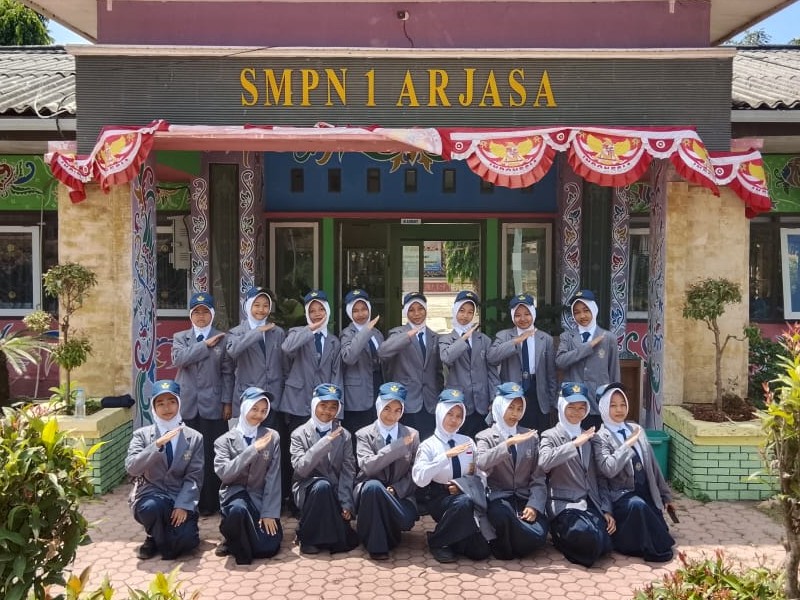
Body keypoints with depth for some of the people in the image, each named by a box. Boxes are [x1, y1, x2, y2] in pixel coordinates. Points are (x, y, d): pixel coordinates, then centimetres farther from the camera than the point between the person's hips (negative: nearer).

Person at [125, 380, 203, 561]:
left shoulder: (195, 438, 4)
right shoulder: (142, 434, 3)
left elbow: (194, 477, -2)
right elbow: (131, 468, -12)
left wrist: (183, 505, -16)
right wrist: (157, 444, -24)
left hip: (180, 500, 0)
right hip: (151, 495, 0)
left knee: (186, 540, -25)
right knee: (151, 507, -36)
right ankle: (155, 539, 0)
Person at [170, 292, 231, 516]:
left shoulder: (223, 339, 6)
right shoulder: (180, 337, 12)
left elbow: (227, 373, 4)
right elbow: (178, 359, -9)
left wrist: (227, 402, -1)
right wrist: (205, 345, -10)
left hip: (213, 405, -1)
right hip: (187, 405, 1)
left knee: (212, 455, 0)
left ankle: (209, 503, 10)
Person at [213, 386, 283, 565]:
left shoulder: (272, 437, 2)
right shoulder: (224, 441, 0)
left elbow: (273, 477, -3)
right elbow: (224, 473, -16)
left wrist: (269, 512, -10)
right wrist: (253, 450, -22)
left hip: (260, 496, 2)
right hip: (235, 492, -2)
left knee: (268, 548, -13)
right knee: (237, 509, -37)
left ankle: (239, 541, 20)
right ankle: (235, 542, -4)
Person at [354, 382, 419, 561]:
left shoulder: (412, 435, 8)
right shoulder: (364, 435, 1)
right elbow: (368, 466, -17)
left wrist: (395, 490, -15)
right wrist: (399, 445, -22)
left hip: (400, 495, 1)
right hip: (370, 491, -1)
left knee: (406, 519, -31)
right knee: (373, 485, -37)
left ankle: (386, 533, 7)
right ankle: (376, 545, -21)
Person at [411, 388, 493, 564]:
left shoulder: (468, 442, 9)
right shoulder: (429, 445, -4)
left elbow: (479, 475, 9)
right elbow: (419, 479, -19)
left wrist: (462, 485, -11)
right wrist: (446, 456, -25)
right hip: (440, 498, -3)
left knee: (480, 551, -15)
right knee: (464, 502, -37)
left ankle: (454, 539, 17)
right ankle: (437, 541, -12)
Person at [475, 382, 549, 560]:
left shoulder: (531, 436, 12)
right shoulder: (485, 436, 4)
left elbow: (538, 478, 8)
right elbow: (481, 463, -20)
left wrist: (534, 505, -9)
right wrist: (509, 443, -29)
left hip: (525, 498, 3)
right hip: (499, 498, -3)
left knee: (538, 535, -27)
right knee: (503, 513, -39)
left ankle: (505, 546, 5)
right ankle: (505, 546, -6)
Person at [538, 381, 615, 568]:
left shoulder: (589, 437, 18)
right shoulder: (550, 436, 1)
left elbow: (599, 478, 17)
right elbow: (544, 462, -22)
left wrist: (606, 510, 8)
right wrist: (575, 444, -24)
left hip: (592, 505, 5)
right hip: (565, 505, -5)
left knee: (604, 545, -18)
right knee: (587, 537, -30)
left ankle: (566, 533, 11)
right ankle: (560, 532, 3)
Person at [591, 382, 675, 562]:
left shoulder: (636, 429, 11)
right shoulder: (600, 437, -7)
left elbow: (652, 464, 16)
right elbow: (608, 469, -23)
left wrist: (665, 495, 17)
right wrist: (628, 444, -20)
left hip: (646, 493, 6)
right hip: (621, 495, -6)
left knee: (657, 531, -10)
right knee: (637, 505, -36)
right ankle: (657, 546, -17)